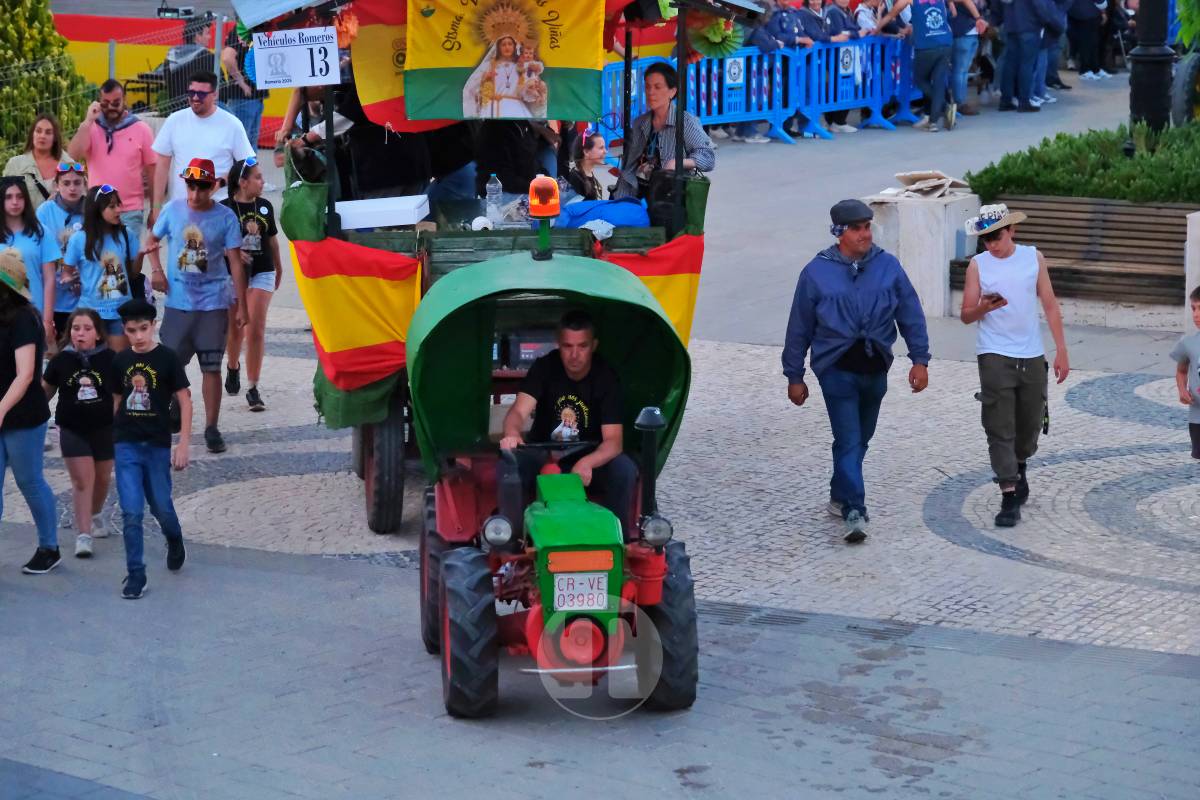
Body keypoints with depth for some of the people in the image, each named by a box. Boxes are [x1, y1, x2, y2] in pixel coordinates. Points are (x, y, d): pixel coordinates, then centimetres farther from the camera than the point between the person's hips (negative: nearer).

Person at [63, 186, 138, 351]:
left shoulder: (125, 234, 0)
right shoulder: (79, 239, -8)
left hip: (121, 310, 2)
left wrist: (141, 254, -10)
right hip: (91, 311, -2)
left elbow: (134, 270, 7)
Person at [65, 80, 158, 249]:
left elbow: (152, 170, 4)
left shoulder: (141, 129, 0)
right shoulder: (90, 128, 3)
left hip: (131, 212, -2)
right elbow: (73, 154, -13)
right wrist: (88, 121, -15)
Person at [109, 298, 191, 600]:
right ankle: (135, 575, 3)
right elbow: (117, 401, 13)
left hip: (158, 445, -2)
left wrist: (183, 443, -9)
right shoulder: (120, 361, 3)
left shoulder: (167, 358, -6)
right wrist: (113, 436, 12)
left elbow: (184, 402, -5)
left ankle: (175, 541, 43)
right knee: (131, 513, -5)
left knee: (161, 508, 11)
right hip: (126, 445, 2)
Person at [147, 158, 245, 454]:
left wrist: (241, 306, -5)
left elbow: (235, 263, -3)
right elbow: (153, 240, 15)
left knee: (211, 367, 0)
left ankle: (211, 428, 8)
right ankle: (175, 411, 31)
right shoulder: (172, 210, 0)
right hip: (177, 302, 2)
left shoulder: (225, 217, -6)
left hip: (213, 303, -2)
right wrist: (156, 269, -3)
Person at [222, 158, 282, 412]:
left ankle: (253, 388, -1)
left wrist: (279, 267, 23)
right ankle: (233, 366, 44)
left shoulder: (265, 206, 3)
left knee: (256, 330, -6)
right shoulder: (225, 208, -9)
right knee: (234, 328, 13)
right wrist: (232, 252, -24)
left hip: (262, 273, 2)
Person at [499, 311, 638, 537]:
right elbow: (519, 411, -24)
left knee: (624, 469, -30)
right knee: (508, 466, -30)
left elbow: (613, 439, -21)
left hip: (590, 457, 0)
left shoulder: (606, 378, -13)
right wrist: (512, 433, -50)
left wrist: (587, 463, -44)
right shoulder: (544, 368, -10)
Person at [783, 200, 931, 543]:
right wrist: (794, 376, 3)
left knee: (860, 439, 16)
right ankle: (854, 512, -13)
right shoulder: (817, 272, -4)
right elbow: (799, 328, 1)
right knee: (849, 441, -11)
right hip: (837, 370, -3)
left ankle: (840, 497, 34)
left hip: (875, 369, 4)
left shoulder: (888, 266, 1)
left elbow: (911, 316, 6)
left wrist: (920, 360, 0)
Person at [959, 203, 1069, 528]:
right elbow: (966, 315, 0)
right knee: (1000, 429, -9)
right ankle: (1009, 497, -8)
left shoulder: (1033, 257, 5)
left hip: (1032, 355, 2)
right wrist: (984, 308, -23)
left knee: (1031, 424, 14)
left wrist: (1061, 350, 4)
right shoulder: (978, 265, 0)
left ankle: (1019, 468, 43)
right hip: (994, 355, -2)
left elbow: (1050, 305, 8)